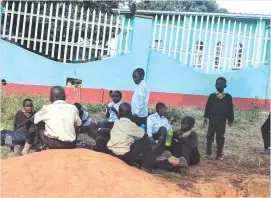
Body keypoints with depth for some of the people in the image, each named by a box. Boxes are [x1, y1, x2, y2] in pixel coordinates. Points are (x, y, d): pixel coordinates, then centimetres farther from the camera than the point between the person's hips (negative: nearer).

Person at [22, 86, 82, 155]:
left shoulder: (47, 108, 1)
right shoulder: (73, 108, 4)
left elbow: (35, 119, 18)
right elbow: (79, 124, 16)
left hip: (52, 144, -2)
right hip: (70, 146, 2)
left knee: (35, 124, 19)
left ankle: (26, 149, 25)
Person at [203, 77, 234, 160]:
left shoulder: (228, 97, -2)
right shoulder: (212, 96, -3)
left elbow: (230, 109, 3)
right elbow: (207, 108, 1)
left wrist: (230, 120, 3)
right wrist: (205, 118, 0)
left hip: (222, 120, 0)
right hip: (212, 119, 0)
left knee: (220, 137, 8)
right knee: (210, 136, 8)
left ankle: (219, 154, 19)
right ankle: (208, 152, 21)